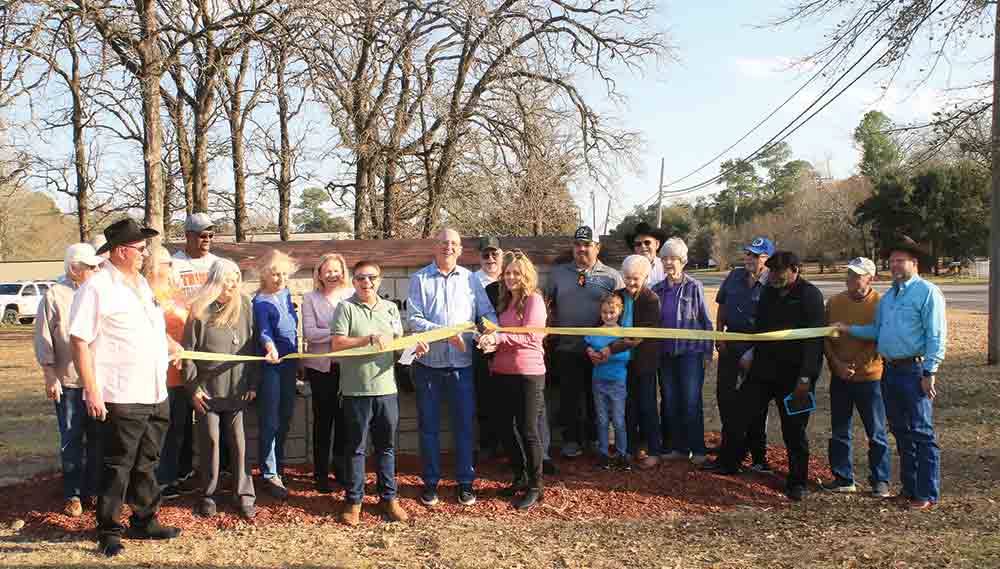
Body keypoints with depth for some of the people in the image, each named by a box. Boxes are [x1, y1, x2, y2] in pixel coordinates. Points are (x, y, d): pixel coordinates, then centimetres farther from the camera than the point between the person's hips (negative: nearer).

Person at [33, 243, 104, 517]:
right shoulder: (55, 296, -5)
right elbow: (44, 340, -4)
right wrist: (51, 376, -7)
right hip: (68, 381, -4)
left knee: (98, 439, 10)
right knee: (72, 441, 6)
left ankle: (94, 489, 22)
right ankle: (72, 495, 17)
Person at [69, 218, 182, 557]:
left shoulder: (141, 284, 14)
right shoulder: (97, 288, -12)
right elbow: (80, 342, -15)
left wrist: (171, 344, 13)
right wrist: (92, 392, -18)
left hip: (155, 395, 8)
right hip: (121, 399, -8)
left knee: (146, 465, 18)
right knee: (117, 468, 3)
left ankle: (144, 522, 30)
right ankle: (109, 532, 17)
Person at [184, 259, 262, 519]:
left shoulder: (245, 307, 4)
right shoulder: (200, 310, -4)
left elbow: (252, 347, 8)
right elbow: (188, 351, -2)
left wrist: (253, 384, 5)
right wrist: (193, 387, -6)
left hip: (237, 389, 2)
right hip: (208, 389, -2)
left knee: (238, 442, 5)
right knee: (210, 441, 6)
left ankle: (245, 495, 11)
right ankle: (208, 495, 19)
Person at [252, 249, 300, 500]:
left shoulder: (286, 294, 8)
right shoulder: (261, 301, -12)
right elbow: (264, 331, -23)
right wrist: (270, 347, -44)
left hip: (289, 363, 7)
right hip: (271, 365, -7)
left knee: (285, 417, 14)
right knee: (270, 421, -2)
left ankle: (278, 464, 27)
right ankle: (270, 474, 5)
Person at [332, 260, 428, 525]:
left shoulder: (390, 308, 11)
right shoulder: (346, 308, -2)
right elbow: (337, 343, -11)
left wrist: (414, 347, -6)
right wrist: (370, 339, -18)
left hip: (386, 387, 4)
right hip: (356, 389, -3)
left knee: (387, 446, 11)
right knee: (356, 447, 6)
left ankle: (389, 497, 22)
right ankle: (353, 500, 17)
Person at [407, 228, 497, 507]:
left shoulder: (471, 279, 7)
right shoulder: (420, 279, 0)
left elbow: (488, 313, 5)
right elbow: (414, 318, -9)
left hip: (462, 364, 1)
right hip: (428, 364, -1)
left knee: (464, 425, 6)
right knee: (428, 426, 9)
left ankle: (465, 483, 19)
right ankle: (430, 482, 22)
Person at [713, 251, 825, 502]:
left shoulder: (810, 295, -10)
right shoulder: (769, 292, 10)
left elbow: (814, 338, -15)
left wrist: (806, 377, -20)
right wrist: (751, 352, 11)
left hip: (794, 375, -6)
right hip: (763, 368, 6)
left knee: (794, 429, 3)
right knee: (742, 415, 9)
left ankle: (797, 482, 17)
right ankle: (728, 463, 26)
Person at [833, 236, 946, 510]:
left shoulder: (927, 292, -8)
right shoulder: (888, 297, 17)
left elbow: (936, 336, -12)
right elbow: (877, 331, 20)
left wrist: (930, 372, -16)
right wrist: (850, 329, 8)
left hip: (914, 371, -8)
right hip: (890, 371, 8)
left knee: (921, 433, -4)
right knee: (900, 431, 14)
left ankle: (927, 494, 2)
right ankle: (909, 488, 24)